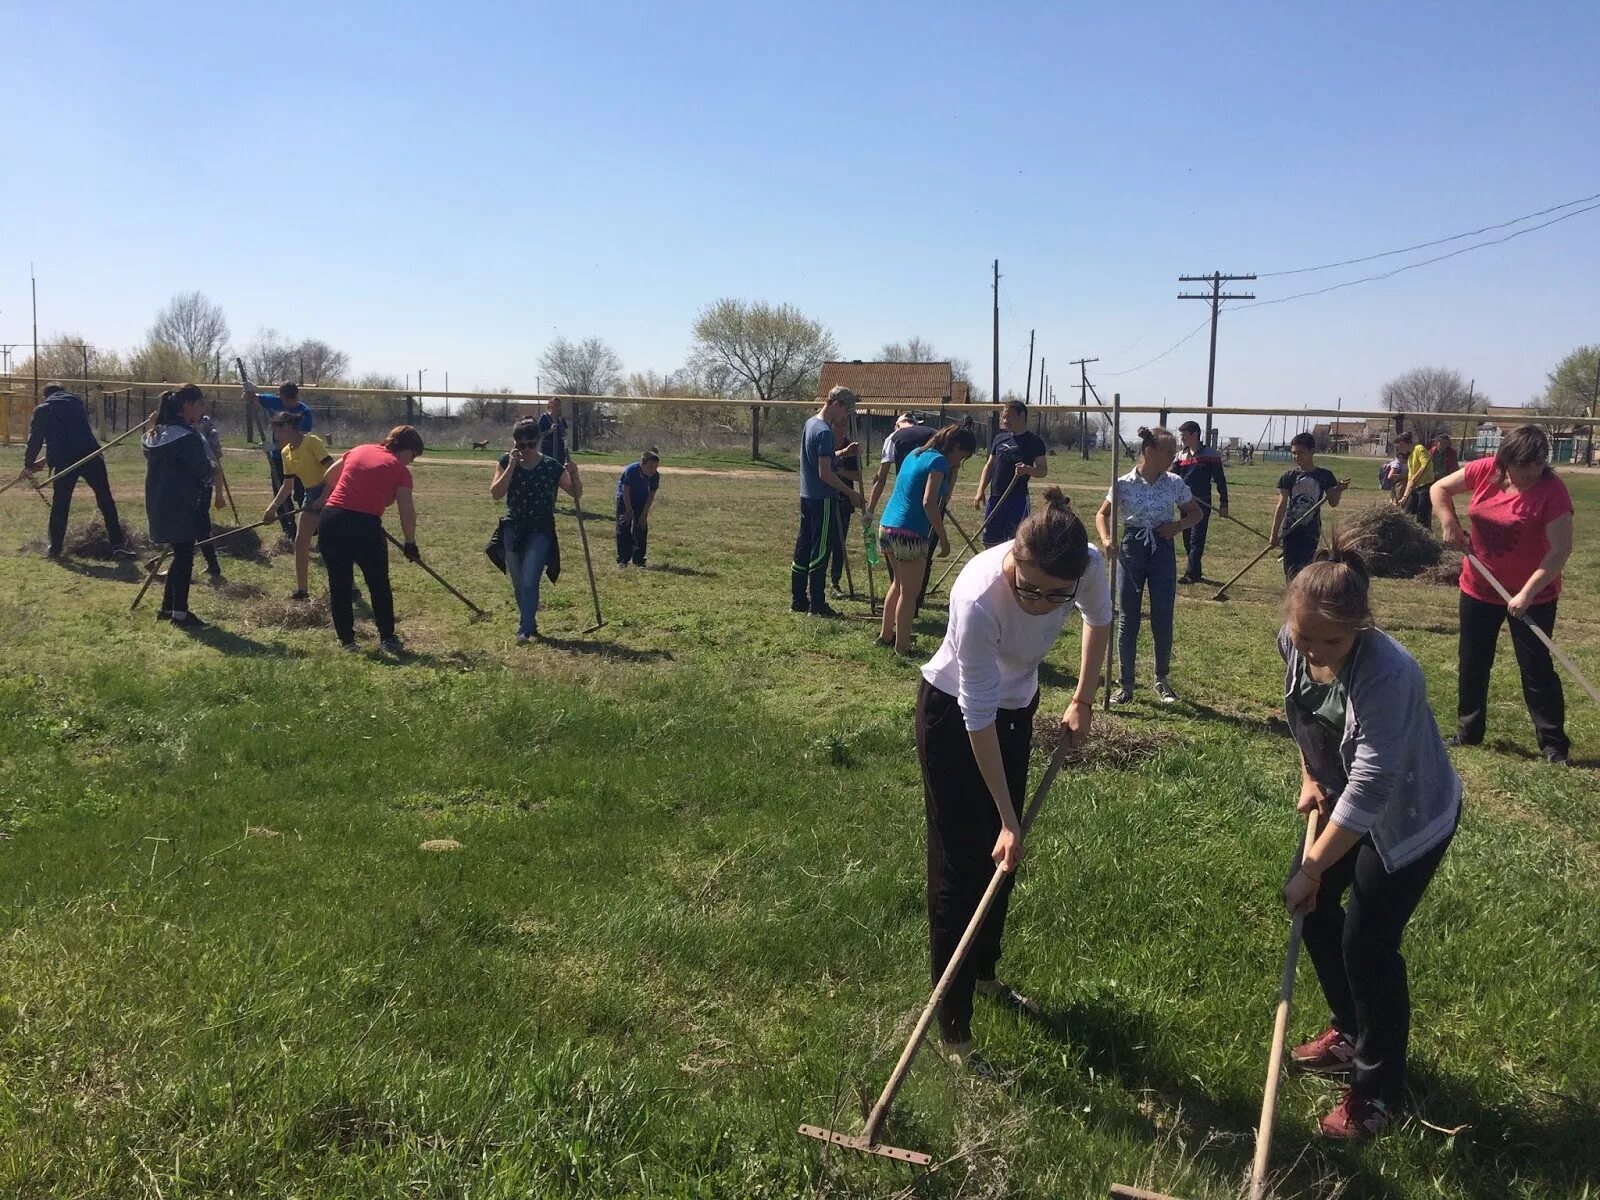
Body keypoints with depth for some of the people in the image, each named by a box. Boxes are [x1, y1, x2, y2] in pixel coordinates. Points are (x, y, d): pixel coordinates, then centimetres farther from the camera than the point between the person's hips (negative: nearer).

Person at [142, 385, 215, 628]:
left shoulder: (157, 433, 10)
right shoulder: (187, 437, -18)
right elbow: (204, 472, -14)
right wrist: (212, 474, 6)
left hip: (160, 506, 9)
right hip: (183, 508, -9)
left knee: (179, 555, 18)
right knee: (184, 557, 0)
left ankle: (167, 607, 23)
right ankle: (179, 613, 4)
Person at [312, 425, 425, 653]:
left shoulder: (358, 451, 15)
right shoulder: (400, 470, 2)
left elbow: (328, 478, 26)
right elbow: (407, 511, -2)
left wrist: (322, 501, 44)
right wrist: (410, 543, 10)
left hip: (331, 520, 4)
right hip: (365, 525, -4)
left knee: (339, 584, 14)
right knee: (379, 585, 12)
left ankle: (346, 639, 19)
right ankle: (387, 638, 16)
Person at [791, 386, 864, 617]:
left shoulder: (810, 423, 11)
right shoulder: (824, 432, -19)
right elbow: (825, 473, -21)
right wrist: (850, 492, -14)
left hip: (807, 495, 10)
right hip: (822, 499, -10)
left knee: (803, 547, 13)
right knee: (820, 551, -3)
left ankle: (798, 599, 20)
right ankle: (817, 605, 2)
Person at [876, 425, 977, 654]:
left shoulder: (916, 454, 16)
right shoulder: (938, 461, -10)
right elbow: (929, 503, -19)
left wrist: (951, 472, 16)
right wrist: (943, 538, -14)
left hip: (886, 527, 9)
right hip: (909, 534, -9)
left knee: (898, 583, 24)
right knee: (909, 593, 2)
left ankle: (886, 635, 34)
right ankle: (901, 647, 8)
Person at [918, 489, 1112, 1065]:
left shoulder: (1089, 566, -26)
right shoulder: (979, 598, -41)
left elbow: (1099, 619, 1)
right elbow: (977, 715, -31)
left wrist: (1082, 701, 2)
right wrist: (1009, 819, -25)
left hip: (1017, 704, 5)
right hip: (952, 712, -5)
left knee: (1001, 855, 16)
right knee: (960, 866, -2)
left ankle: (985, 972, 39)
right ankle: (952, 1025, 9)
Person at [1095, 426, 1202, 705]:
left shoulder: (1174, 483, -2)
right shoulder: (1124, 484, -7)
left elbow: (1196, 513, 11)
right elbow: (1102, 515, 5)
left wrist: (1179, 525, -9)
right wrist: (1106, 539, -14)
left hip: (1162, 551, 1)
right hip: (1132, 550, -1)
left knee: (1162, 620, 4)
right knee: (1128, 620, 3)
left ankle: (1162, 679, 25)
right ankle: (1126, 684, 13)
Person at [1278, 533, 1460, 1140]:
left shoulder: (1389, 674, -37)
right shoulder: (1292, 644, -16)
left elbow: (1369, 791, -35)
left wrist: (1312, 869, -31)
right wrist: (1310, 779, 5)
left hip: (1409, 816, -7)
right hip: (1343, 798, 7)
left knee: (1366, 943, -5)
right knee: (1314, 910, 13)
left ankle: (1377, 1089, 15)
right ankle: (1351, 1032, 37)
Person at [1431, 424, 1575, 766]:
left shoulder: (1552, 489, -21)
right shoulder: (1485, 471, -10)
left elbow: (1561, 549, -24)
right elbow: (1440, 488, 6)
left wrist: (1527, 592, -28)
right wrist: (1449, 524, -9)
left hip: (1533, 595, -5)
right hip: (1479, 588, 5)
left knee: (1536, 667, 0)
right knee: (1471, 663, 13)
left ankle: (1553, 744, 11)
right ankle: (1468, 733, 28)